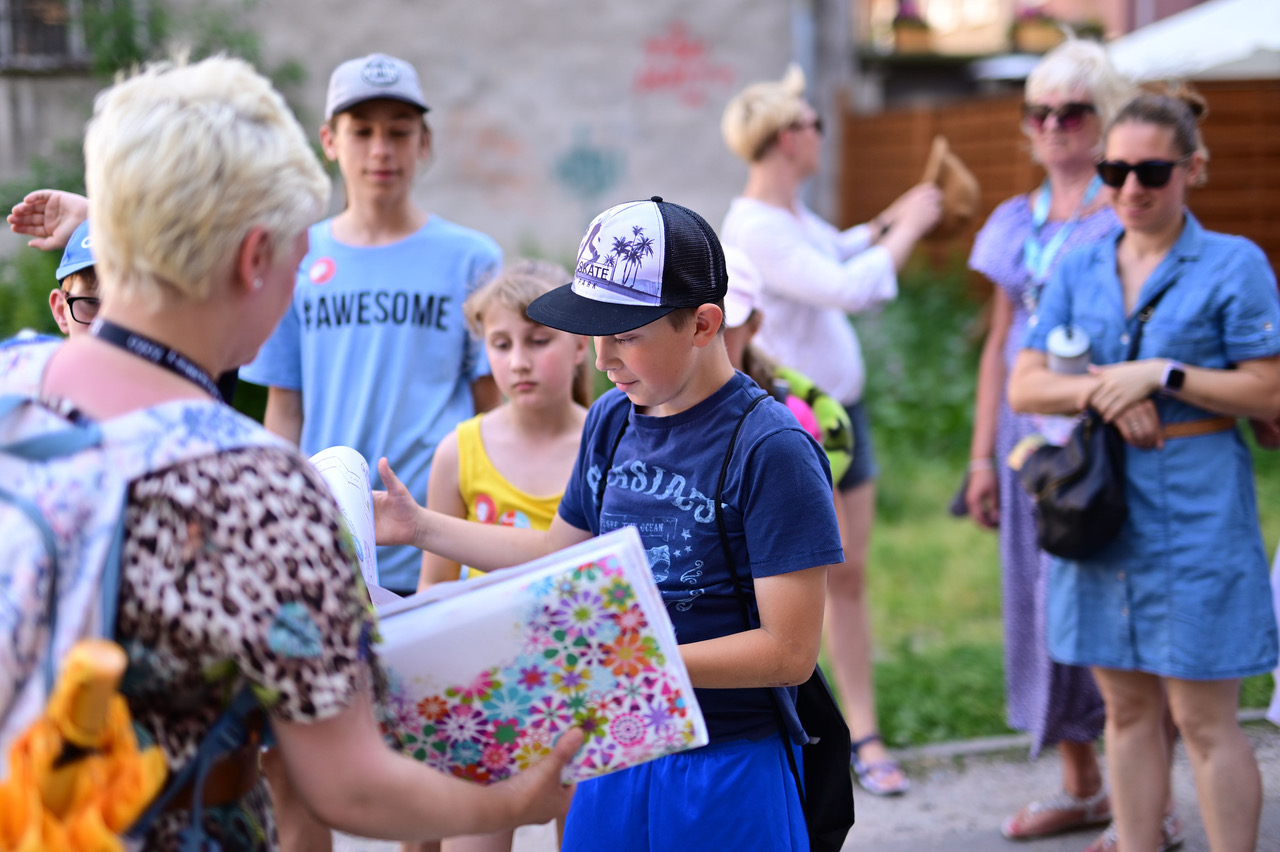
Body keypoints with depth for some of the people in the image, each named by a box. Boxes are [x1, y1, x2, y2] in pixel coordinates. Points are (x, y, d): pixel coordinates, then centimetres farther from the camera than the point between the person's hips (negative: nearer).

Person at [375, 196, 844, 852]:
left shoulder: (772, 451, -17)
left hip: (729, 771, -6)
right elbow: (563, 554, 20)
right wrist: (420, 526, 15)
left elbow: (789, 651, -19)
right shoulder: (610, 420, 5)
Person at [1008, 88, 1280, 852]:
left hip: (1197, 507, -5)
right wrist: (1104, 392, -12)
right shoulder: (1081, 268, 10)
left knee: (1205, 718, -2)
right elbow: (1025, 386, 5)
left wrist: (1163, 375, -15)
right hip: (1101, 503, 5)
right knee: (1129, 708, 12)